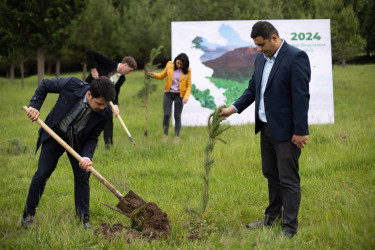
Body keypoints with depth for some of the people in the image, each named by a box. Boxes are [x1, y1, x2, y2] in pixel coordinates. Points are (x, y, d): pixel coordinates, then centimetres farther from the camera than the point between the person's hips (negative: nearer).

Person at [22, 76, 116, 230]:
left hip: (78, 141, 1)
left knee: (82, 176, -3)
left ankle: (83, 220, 10)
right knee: (42, 174, -1)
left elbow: (92, 138, -14)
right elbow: (45, 85, -12)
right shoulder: (71, 85, -31)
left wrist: (87, 157, -31)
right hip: (55, 135, -1)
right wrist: (34, 106, -22)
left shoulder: (105, 113, -25)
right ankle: (28, 214, 14)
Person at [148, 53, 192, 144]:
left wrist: (186, 96, -13)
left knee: (177, 116, 2)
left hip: (179, 95, -1)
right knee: (166, 115, -6)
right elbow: (162, 76, 11)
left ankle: (176, 137, 11)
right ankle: (165, 135, 10)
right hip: (168, 93, 1)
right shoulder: (169, 65, 0)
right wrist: (154, 75, -8)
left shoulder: (187, 70, -3)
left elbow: (189, 85, 1)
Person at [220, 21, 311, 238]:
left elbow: (301, 96, -19)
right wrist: (234, 108, 2)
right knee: (271, 175, 19)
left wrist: (300, 131, -20)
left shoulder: (296, 57, -17)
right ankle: (272, 217, 33)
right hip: (266, 128, 8)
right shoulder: (261, 58, 9)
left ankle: (289, 228, 5)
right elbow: (253, 89, 16)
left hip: (286, 130, -8)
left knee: (288, 179, -2)